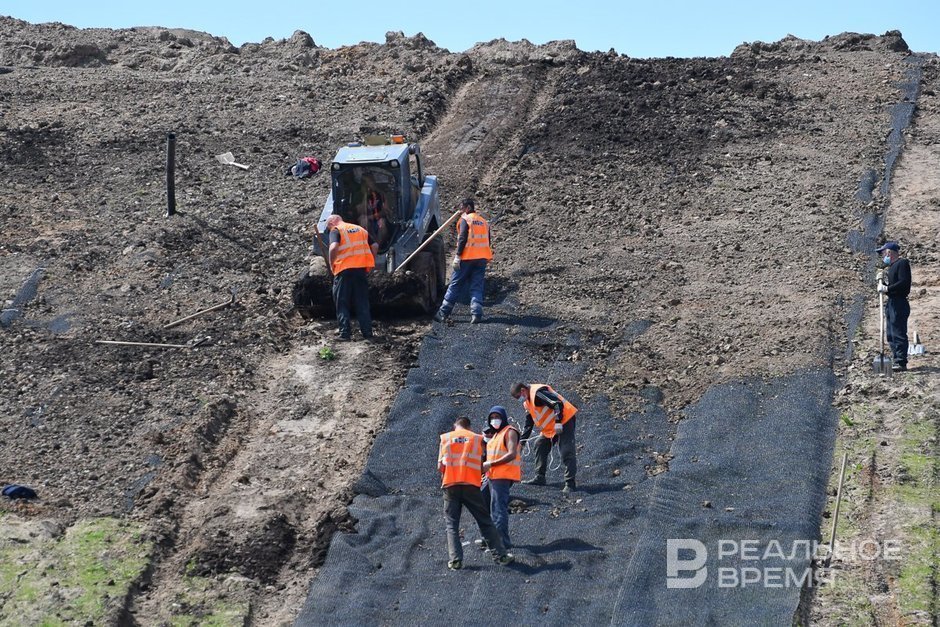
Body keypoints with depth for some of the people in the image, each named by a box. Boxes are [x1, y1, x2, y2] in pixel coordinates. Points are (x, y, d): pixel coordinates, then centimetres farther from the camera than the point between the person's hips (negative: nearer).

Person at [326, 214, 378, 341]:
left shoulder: (336, 231, 0)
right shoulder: (360, 230, 20)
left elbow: (334, 247, -18)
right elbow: (375, 246, 15)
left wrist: (331, 264, -6)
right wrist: (369, 262, 18)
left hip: (344, 270, -5)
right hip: (361, 269, 5)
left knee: (342, 303, 4)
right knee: (362, 303, 11)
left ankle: (345, 333, -2)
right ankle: (367, 332, 8)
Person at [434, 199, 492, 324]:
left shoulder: (465, 219, -3)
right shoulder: (483, 222, 17)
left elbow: (462, 238, -13)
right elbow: (487, 241, 17)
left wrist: (458, 256, -14)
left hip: (467, 257, -5)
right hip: (482, 258, 5)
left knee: (455, 285, 1)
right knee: (477, 287, 5)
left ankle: (443, 313, 4)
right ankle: (476, 314, -8)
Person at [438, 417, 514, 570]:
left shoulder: (445, 438, 9)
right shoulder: (477, 438, 8)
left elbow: (440, 466, 5)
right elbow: (481, 466, 6)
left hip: (450, 484, 0)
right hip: (471, 485, 0)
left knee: (452, 524, 7)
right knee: (485, 522, 8)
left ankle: (455, 560, -4)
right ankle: (500, 555, 8)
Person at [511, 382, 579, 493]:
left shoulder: (538, 392, -19)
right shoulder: (527, 402, 15)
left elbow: (558, 404, -26)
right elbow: (528, 424, 22)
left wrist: (558, 422, -26)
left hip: (564, 421, -11)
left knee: (567, 453, -13)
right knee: (540, 445, 14)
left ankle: (570, 483, -16)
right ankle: (539, 478, 18)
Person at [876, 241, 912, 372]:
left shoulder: (902, 263, -8)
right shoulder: (891, 266, 21)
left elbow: (903, 283, -20)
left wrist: (887, 289, -17)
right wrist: (881, 284, 5)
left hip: (899, 303, -10)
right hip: (890, 303, 10)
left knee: (898, 333, -11)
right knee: (890, 334, 11)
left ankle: (901, 362, -11)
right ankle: (897, 360, 16)